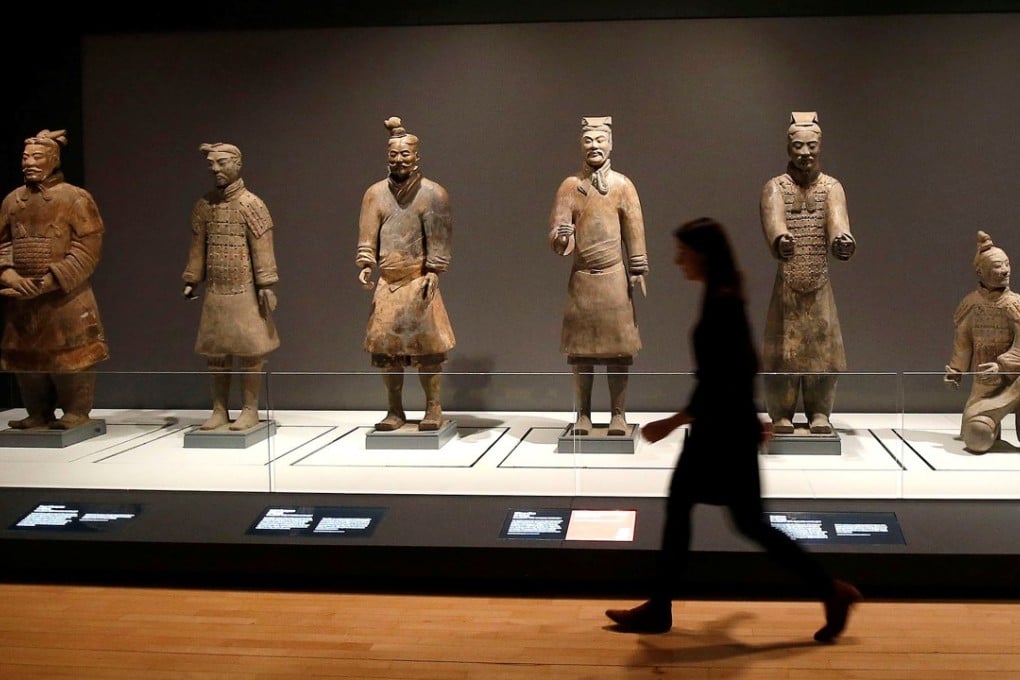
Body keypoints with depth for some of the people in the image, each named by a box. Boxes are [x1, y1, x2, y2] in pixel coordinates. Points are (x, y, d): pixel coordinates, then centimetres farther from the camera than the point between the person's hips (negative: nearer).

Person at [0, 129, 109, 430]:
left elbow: (87, 249, -12)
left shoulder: (76, 198, -5)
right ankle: (39, 413, 21)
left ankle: (76, 412, 9)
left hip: (65, 295, -5)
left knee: (70, 354, -2)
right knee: (27, 355, 10)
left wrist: (48, 282, -18)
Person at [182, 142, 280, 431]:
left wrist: (266, 285, -14)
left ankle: (250, 410, 9)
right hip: (215, 292, 5)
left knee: (249, 350, 0)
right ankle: (219, 411, 17)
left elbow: (262, 247, -10)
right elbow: (198, 245, 14)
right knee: (215, 351, 8)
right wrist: (191, 280, 11)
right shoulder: (204, 205, 8)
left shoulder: (251, 204, -7)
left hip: (245, 292, -5)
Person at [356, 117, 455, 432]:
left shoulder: (433, 193, -1)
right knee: (385, 346, 2)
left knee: (427, 345, -5)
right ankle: (395, 411, 11)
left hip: (419, 280, -3)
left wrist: (433, 272, -10)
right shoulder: (376, 193, 7)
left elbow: (439, 238, -3)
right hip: (387, 282, 3)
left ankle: (433, 408, 6)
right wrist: (366, 265, -6)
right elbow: (368, 237, 7)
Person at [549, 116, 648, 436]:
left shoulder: (623, 185, 3)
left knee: (618, 348, 0)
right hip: (581, 278, 1)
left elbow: (635, 231, 3)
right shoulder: (570, 185, 4)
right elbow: (556, 232, -1)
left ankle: (618, 415, 8)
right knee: (581, 350, 4)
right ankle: (583, 415, 12)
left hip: (614, 278, -1)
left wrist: (638, 272, -1)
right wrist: (561, 238, -23)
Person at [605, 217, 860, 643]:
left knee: (748, 522, 0)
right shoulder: (722, 298, 9)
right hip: (717, 427, 10)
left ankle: (831, 591, 12)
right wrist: (752, 419, 25)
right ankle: (658, 609, 21)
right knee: (678, 507, 12)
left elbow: (719, 382, -24)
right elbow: (742, 366, 17)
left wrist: (673, 423, -21)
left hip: (726, 431, -10)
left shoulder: (722, 303, -21)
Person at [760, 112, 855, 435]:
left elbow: (837, 217, -19)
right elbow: (773, 218, -23)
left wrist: (842, 239, -43)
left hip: (820, 284, 1)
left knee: (822, 345, 5)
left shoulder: (832, 187, 2)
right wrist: (779, 239, -46)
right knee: (783, 347, 0)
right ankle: (782, 414, 11)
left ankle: (819, 413, 16)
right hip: (786, 284, -1)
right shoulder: (775, 187, -1)